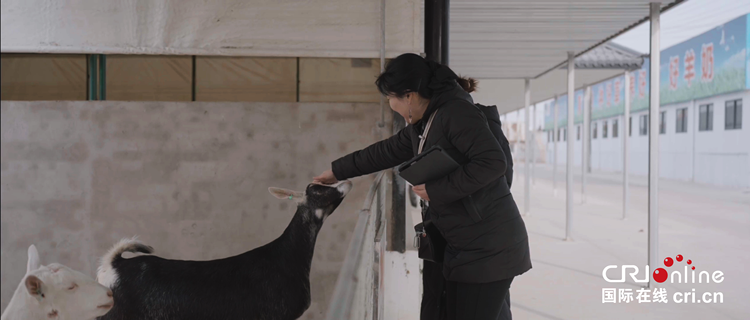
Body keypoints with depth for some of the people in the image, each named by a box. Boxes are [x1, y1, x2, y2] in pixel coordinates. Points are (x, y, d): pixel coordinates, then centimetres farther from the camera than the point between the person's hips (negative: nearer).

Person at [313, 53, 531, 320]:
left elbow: (493, 163, -26)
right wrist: (338, 171, 32)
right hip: (457, 247, 9)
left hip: (488, 248, -9)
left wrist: (437, 191, -20)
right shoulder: (421, 126, 11)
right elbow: (388, 151, 25)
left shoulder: (457, 112, -17)